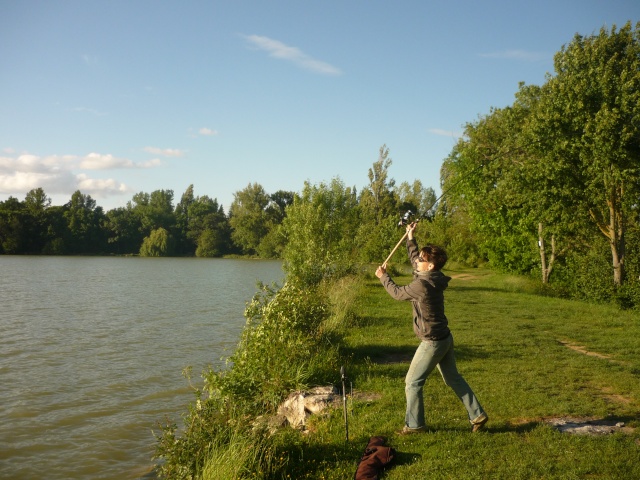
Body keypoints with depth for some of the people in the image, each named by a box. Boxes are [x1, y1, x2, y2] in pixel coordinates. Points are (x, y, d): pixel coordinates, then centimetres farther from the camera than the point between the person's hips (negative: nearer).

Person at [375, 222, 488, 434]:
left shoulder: (422, 285, -24)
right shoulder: (434, 279, 2)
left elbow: (398, 293, -7)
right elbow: (414, 260, 20)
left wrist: (383, 276, 7)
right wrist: (410, 238, 23)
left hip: (432, 342, -9)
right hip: (445, 338, 9)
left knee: (413, 382, 4)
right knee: (453, 378, 18)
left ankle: (414, 425, 15)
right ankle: (478, 415, 23)